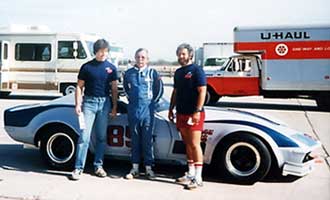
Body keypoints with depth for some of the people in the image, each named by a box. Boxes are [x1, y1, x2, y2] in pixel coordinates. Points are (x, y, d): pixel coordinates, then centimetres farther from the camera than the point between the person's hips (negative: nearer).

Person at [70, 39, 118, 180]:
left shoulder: (111, 68, 6)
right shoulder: (87, 67, 1)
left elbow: (114, 89, 9)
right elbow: (79, 87, 3)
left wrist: (114, 107, 5)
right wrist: (78, 104, -6)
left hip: (104, 103, 2)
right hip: (89, 102, -2)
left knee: (101, 136, 8)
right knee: (84, 136, -5)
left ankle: (98, 166, 18)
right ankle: (78, 168, -1)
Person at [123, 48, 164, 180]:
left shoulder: (152, 73, 0)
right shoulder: (129, 73, 6)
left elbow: (159, 90, 7)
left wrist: (152, 102, 6)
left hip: (148, 110, -2)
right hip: (133, 110, 2)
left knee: (147, 140, 1)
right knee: (135, 140, 8)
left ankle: (148, 168, 10)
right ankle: (135, 168, 15)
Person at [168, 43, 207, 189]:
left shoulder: (197, 70, -7)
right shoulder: (178, 72, 17)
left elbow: (202, 91, -14)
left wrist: (197, 111, -20)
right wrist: (171, 109, 18)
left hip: (194, 114, -7)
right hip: (181, 113, 8)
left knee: (195, 144, -8)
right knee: (187, 144, 12)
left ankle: (198, 178, -6)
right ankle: (190, 174, 21)